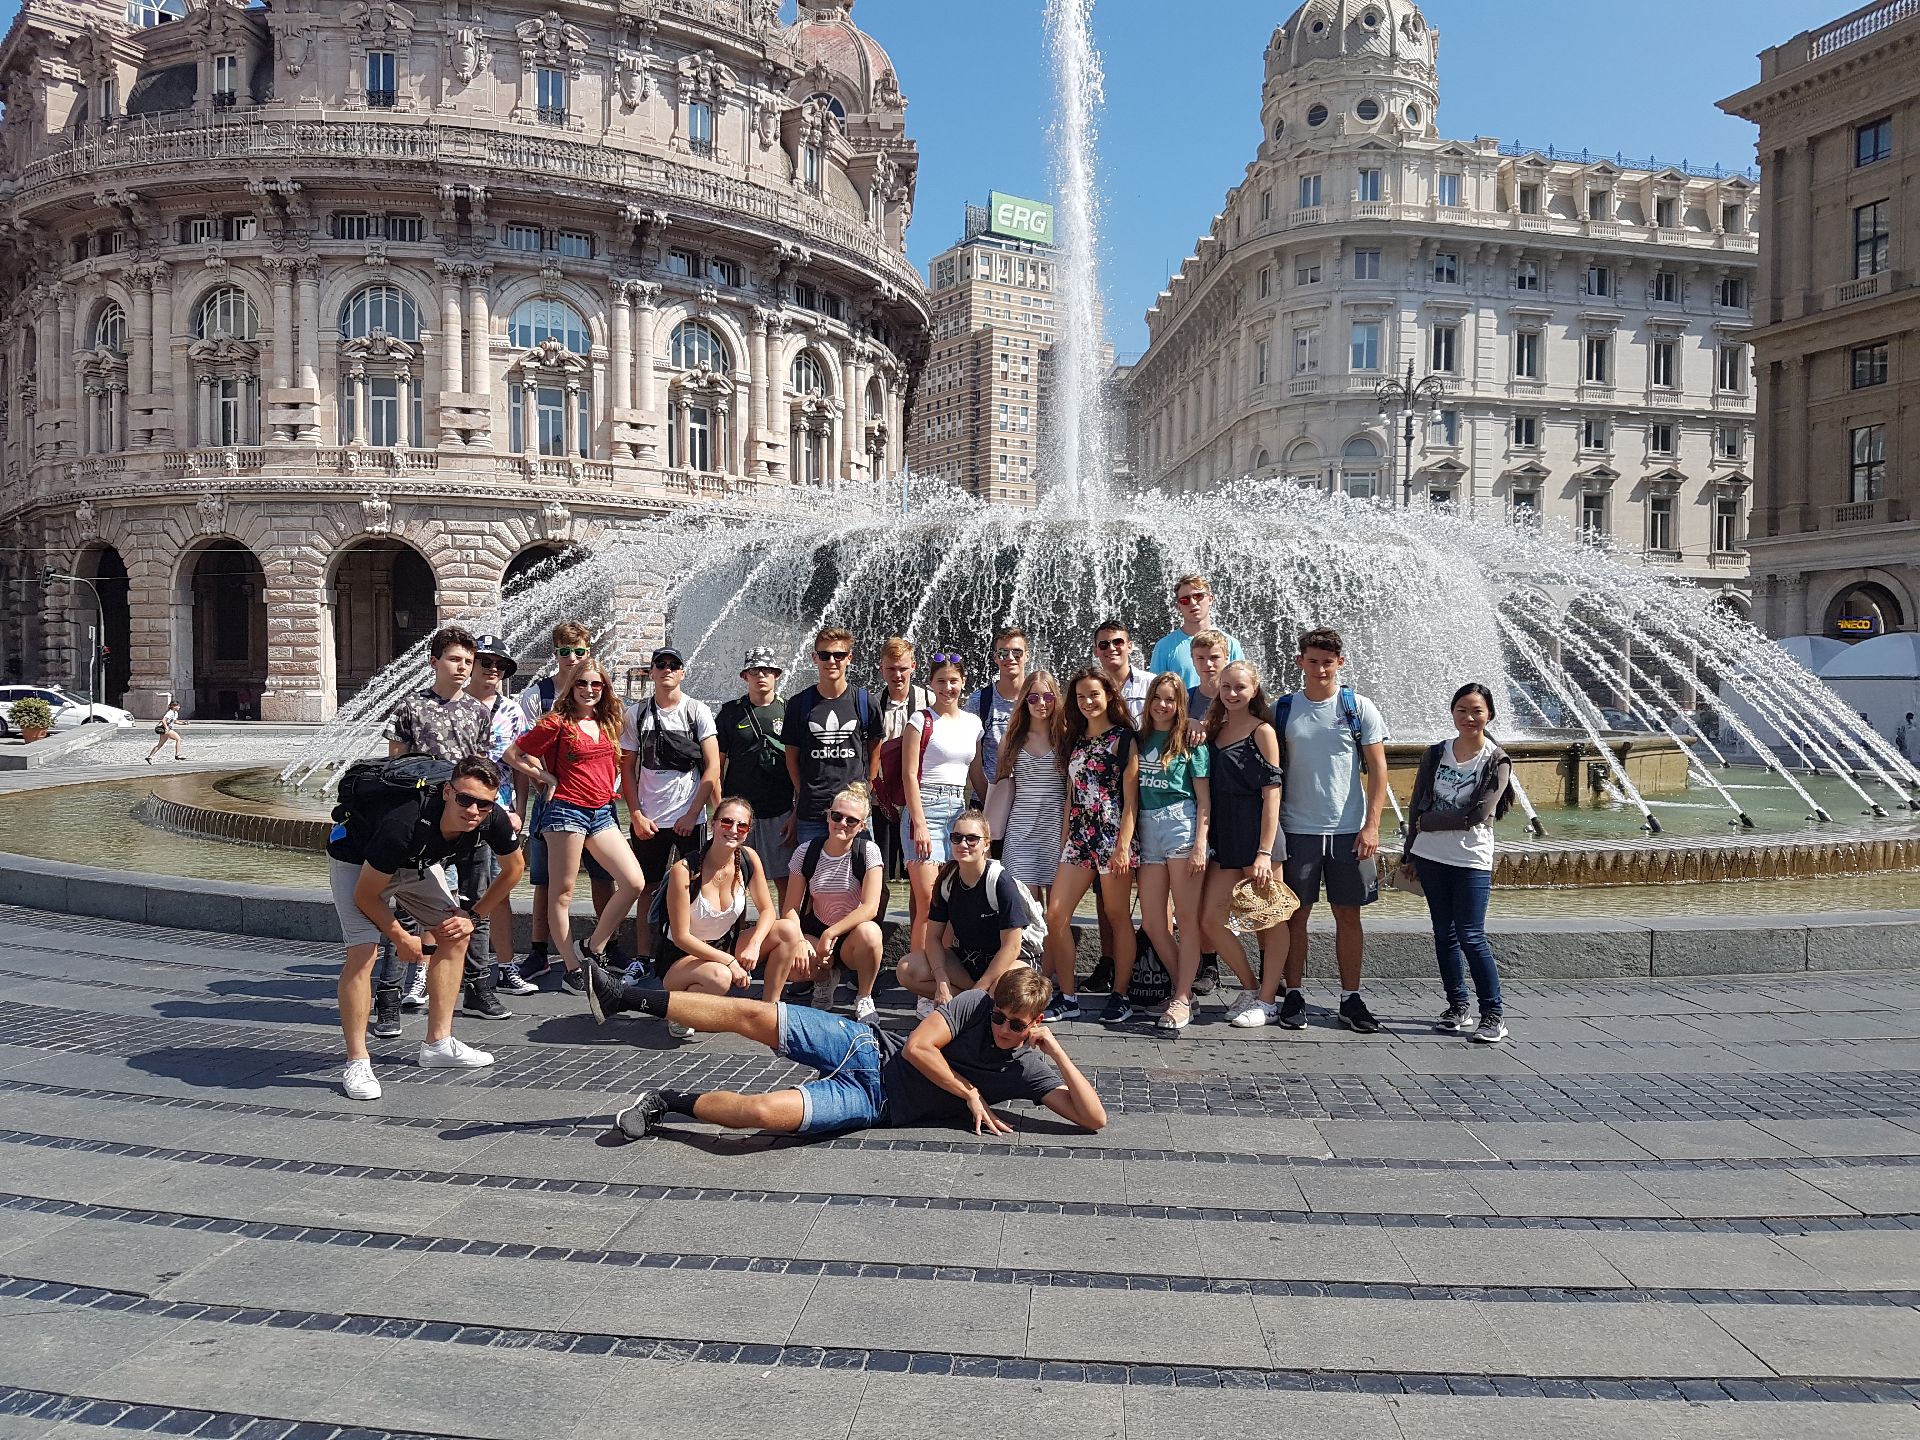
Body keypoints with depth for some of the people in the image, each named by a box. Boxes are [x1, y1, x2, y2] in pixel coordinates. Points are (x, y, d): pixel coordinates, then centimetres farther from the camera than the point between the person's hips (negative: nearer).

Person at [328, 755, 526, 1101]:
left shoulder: (493, 820, -29)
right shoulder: (403, 824, -43)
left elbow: (513, 868, -4)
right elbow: (366, 895, -27)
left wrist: (472, 913, -5)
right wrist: (402, 938, -15)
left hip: (416, 861, 6)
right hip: (356, 860, -6)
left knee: (456, 936, 2)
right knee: (363, 952, -19)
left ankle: (437, 1044, 13)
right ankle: (357, 1064, -7)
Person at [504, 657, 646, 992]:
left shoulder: (608, 724, 13)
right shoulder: (558, 722, -3)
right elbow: (512, 754, -1)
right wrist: (546, 777, -2)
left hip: (602, 812, 6)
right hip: (567, 810, -6)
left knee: (634, 882, -5)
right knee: (562, 892, 0)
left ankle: (594, 946, 10)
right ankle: (572, 968, 8)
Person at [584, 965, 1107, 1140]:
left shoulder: (1031, 1070, -4)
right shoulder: (976, 1002, -3)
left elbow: (1093, 1119, -13)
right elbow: (917, 1046, -10)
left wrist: (1057, 1051, -21)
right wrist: (969, 1093, -11)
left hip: (876, 1104, -1)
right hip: (868, 1047, 2)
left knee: (764, 1112, -27)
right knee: (754, 1015, -12)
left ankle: (668, 1103, -2)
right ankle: (627, 999, 3)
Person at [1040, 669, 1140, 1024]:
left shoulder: (1123, 739, -1)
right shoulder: (1075, 740, 16)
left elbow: (1131, 799, -7)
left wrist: (1123, 846, -14)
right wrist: (1064, 841, 13)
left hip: (1113, 836, -6)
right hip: (1078, 838, 6)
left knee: (1118, 917, 2)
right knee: (1055, 915, -4)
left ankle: (1120, 996, 13)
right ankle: (1067, 998, 4)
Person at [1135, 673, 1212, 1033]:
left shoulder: (1190, 742, 2)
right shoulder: (1140, 740, 14)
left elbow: (1204, 798, -2)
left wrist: (1200, 844, -11)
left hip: (1182, 827, -5)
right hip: (1147, 831, 5)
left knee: (1187, 917, -3)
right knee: (1151, 922, 4)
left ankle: (1182, 1000, 1)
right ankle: (1183, 988, 19)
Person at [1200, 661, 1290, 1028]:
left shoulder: (1262, 731, -5)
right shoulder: (1214, 730, 12)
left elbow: (1271, 793, -11)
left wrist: (1265, 852, -17)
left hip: (1257, 835, -6)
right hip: (1224, 837, 6)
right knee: (1211, 919, 4)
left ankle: (1265, 1000, 15)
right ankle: (1250, 987, 21)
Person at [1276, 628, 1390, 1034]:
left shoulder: (1359, 708, 1)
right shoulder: (1282, 710, 3)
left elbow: (1377, 769, 0)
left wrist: (1371, 825, -8)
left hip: (1349, 831, 0)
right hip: (1297, 830, 0)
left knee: (1348, 914, 6)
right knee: (1295, 913, 4)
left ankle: (1350, 998, 15)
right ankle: (1294, 995, 13)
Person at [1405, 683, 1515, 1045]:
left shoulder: (1497, 762, -6)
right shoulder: (1435, 754, 6)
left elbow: (1478, 815, -15)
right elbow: (1416, 805, 10)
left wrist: (1428, 821, -9)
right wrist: (1410, 852, 9)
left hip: (1472, 860, -4)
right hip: (1431, 856, 4)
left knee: (1470, 936, -8)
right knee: (1444, 932, 10)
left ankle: (1493, 1016, 1)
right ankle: (1457, 1006, 20)